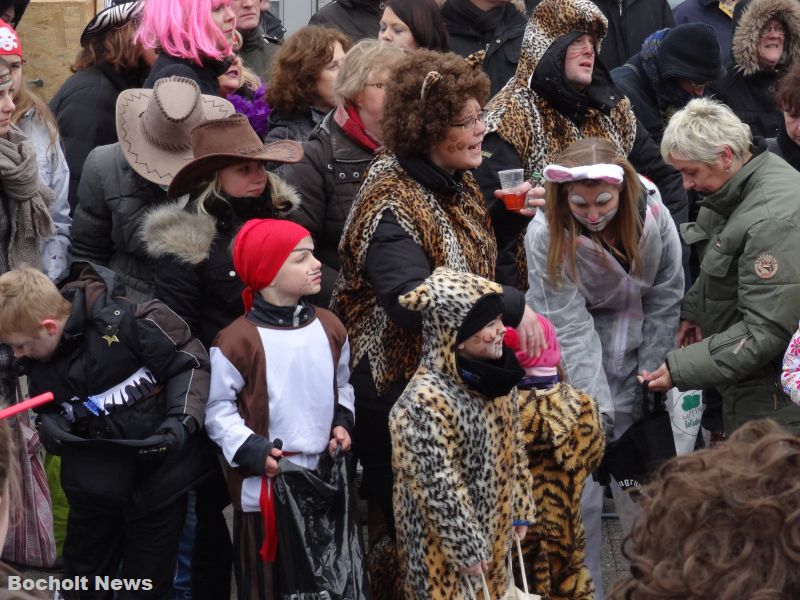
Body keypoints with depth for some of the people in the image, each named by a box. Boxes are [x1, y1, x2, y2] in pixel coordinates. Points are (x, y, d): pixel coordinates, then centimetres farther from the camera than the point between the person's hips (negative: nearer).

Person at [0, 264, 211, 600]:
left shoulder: (121, 320, -21)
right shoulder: (34, 361, -1)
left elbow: (191, 363, -13)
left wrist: (182, 420, -25)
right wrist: (48, 425, -10)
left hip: (156, 474, -5)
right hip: (95, 482, 5)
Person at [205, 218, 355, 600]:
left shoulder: (329, 328, 4)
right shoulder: (239, 339, -15)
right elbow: (218, 409, -9)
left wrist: (342, 423, 3)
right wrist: (250, 450, -18)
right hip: (264, 483, -5)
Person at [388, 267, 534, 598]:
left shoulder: (494, 377, 1)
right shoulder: (425, 401, -27)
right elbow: (438, 489, -25)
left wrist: (521, 511, 15)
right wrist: (466, 548, -20)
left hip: (494, 530, 8)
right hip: (446, 544, -8)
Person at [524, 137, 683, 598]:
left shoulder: (653, 218, -15)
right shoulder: (548, 236, -22)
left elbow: (664, 306, -6)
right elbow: (570, 327, -23)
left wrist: (645, 390, -6)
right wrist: (598, 409, -25)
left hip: (638, 366, 2)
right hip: (579, 371, -2)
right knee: (580, 489, -4)